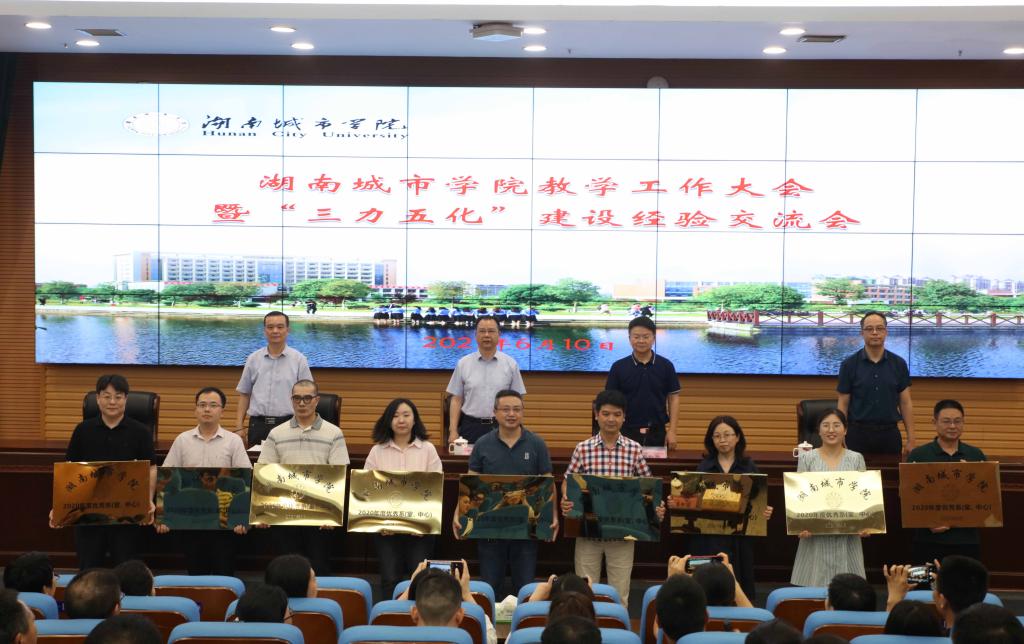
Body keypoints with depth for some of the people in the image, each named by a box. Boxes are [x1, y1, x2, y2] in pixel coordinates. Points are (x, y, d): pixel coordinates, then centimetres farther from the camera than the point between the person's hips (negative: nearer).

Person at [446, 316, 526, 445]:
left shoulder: (510, 364, 3)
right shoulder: (463, 364, 4)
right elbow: (456, 400, 4)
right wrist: (453, 431, -3)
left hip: (501, 429, 0)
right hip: (470, 428, 0)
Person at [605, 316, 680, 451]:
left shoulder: (666, 366, 0)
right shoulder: (618, 367, -1)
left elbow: (673, 398, 3)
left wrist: (672, 431, -5)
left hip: (658, 432, 1)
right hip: (627, 432, 0)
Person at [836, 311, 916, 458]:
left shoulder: (899, 364, 3)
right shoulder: (849, 365, -2)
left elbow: (905, 402, 5)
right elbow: (843, 404, 0)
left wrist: (910, 439, 0)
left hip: (890, 433, 2)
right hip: (859, 433, -1)